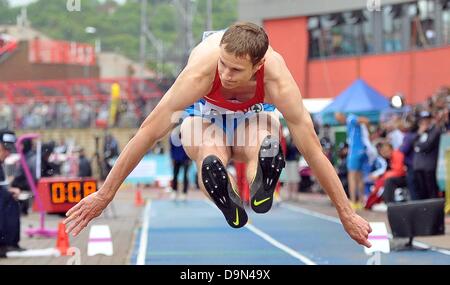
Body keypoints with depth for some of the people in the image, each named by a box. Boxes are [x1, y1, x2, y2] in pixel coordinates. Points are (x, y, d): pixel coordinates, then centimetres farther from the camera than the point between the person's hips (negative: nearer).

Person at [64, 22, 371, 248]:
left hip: (254, 114, 1)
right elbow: (149, 132, -36)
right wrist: (104, 194, -34)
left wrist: (347, 213, -29)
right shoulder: (202, 69, -41)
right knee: (210, 157, -37)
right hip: (205, 113, -1)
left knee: (262, 150, -36)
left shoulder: (277, 77, -39)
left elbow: (312, 148, -32)